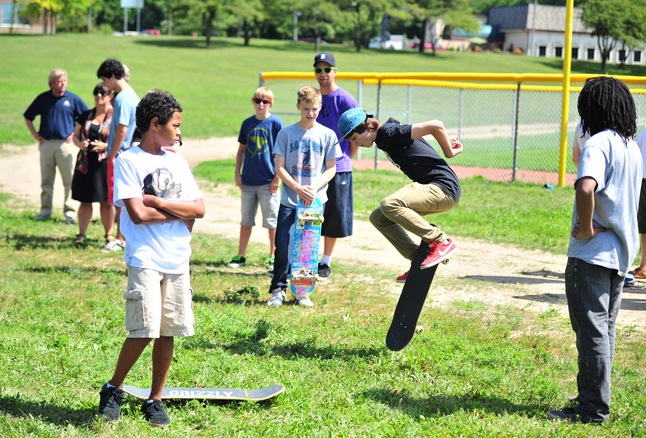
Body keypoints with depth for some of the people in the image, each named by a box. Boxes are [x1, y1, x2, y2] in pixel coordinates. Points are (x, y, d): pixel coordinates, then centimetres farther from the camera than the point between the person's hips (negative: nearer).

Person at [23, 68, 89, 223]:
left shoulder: (73, 99, 0)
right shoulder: (42, 98, 6)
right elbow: (28, 117, 17)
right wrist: (35, 134, 8)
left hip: (65, 144, -2)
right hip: (46, 144, 2)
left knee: (69, 180, -3)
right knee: (46, 180, 8)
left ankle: (69, 212, 2)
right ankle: (45, 210, 15)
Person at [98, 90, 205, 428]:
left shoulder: (177, 162, 14)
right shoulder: (128, 161, -4)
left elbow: (199, 208, 5)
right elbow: (138, 213, -15)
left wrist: (159, 202, -7)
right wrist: (181, 212, -5)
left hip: (178, 259, 6)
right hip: (145, 259, -6)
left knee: (168, 332, 6)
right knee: (144, 330, -12)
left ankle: (155, 400, 16)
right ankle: (112, 390, 8)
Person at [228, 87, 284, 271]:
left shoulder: (276, 123, -6)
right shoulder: (247, 123, 7)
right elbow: (241, 150, 14)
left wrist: (277, 177, -10)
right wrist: (237, 173, 7)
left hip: (268, 182, -4)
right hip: (248, 181, 4)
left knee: (271, 221, 3)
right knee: (246, 220, 11)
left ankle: (273, 256, 13)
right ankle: (241, 256, 19)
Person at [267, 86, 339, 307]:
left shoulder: (327, 135, 2)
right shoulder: (286, 133, 0)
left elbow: (331, 168, 4)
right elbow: (279, 168, -1)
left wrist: (313, 188, -12)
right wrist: (298, 188, -14)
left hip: (316, 200, 1)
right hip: (289, 200, -1)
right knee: (282, 245, -3)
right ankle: (278, 289, 7)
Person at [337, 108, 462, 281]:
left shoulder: (390, 132, -17)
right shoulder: (383, 138, 14)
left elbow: (435, 125, -22)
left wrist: (449, 152, -9)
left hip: (444, 189, -11)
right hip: (429, 187, 11)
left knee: (389, 205, -29)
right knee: (378, 218, 11)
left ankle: (441, 241, -19)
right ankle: (419, 259, 9)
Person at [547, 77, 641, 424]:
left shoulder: (598, 143, -16)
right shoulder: (632, 147, 12)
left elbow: (586, 188, -34)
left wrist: (586, 228, -21)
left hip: (592, 254, -9)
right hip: (621, 252, 9)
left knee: (592, 331, -4)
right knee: (604, 329, 16)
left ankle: (593, 409, 0)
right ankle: (593, 400, 25)